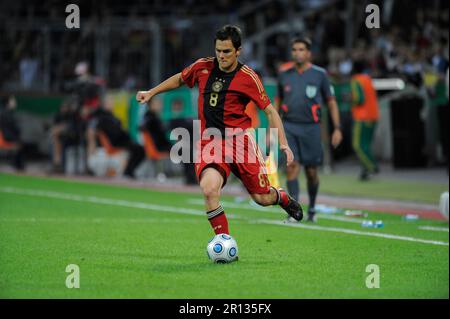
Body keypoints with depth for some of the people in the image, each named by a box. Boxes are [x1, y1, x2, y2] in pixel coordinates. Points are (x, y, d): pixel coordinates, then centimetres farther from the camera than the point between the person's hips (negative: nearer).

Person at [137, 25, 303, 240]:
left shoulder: (248, 77, -7)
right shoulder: (203, 67, 2)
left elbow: (270, 111, -2)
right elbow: (180, 79, 24)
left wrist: (283, 144, -10)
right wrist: (151, 92, 22)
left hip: (240, 139, -1)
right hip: (209, 142, 1)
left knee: (262, 198, 3)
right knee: (209, 188, -27)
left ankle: (282, 197, 43)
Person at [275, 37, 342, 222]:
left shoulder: (320, 74, -1)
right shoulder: (284, 75, 7)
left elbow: (331, 102, 4)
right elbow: (278, 101, 18)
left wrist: (337, 129, -2)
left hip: (310, 128, -1)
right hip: (289, 127, 1)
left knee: (311, 172, 5)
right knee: (292, 166, -13)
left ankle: (312, 208, 28)